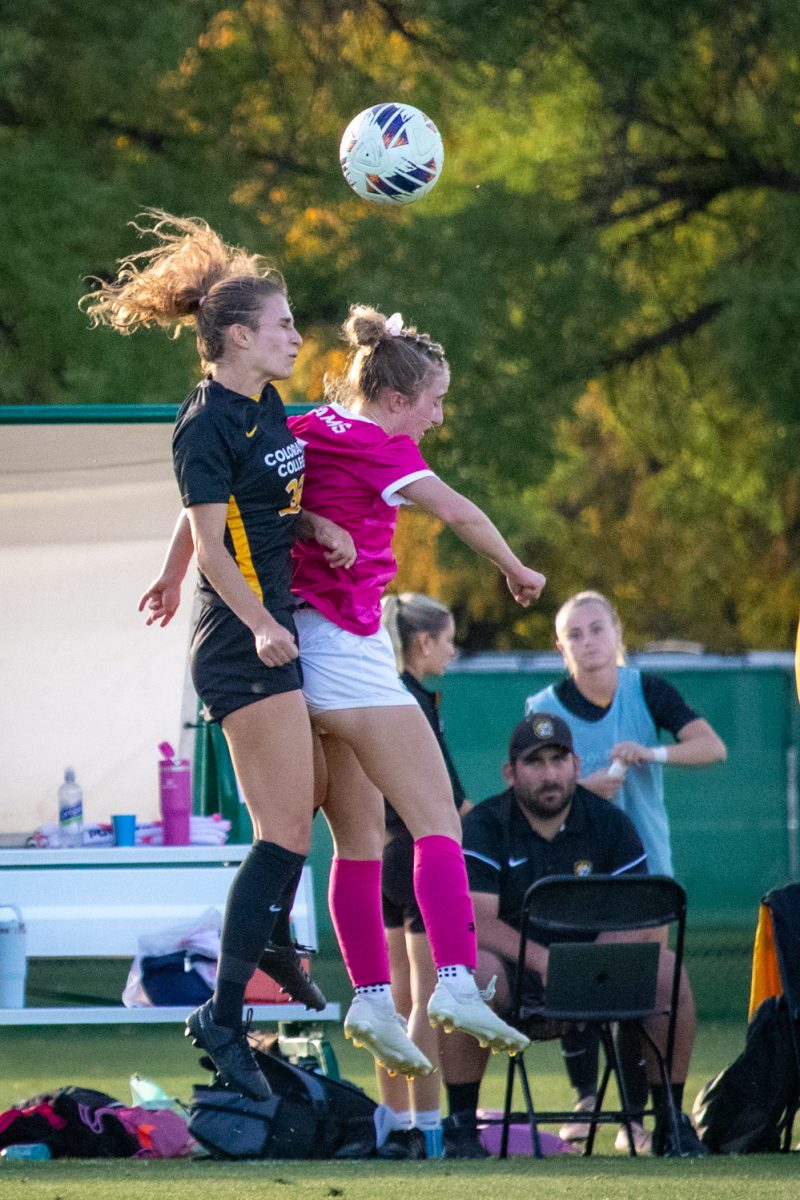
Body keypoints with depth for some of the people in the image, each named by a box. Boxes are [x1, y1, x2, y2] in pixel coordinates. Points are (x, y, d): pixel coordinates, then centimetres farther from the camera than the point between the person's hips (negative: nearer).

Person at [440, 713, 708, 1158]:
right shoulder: (484, 827, -6)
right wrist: (543, 961, -33)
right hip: (514, 969, -3)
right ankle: (461, 1124, -24)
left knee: (668, 971, -23)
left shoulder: (610, 823, 2)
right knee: (471, 971, -36)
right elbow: (477, 920, -18)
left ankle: (672, 1122, -10)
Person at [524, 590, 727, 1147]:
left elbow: (713, 747, -10)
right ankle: (585, 1099, 5)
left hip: (644, 865, 0)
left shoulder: (648, 692, -1)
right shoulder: (545, 709, -3)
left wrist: (653, 753, -26)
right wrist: (583, 788, -22)